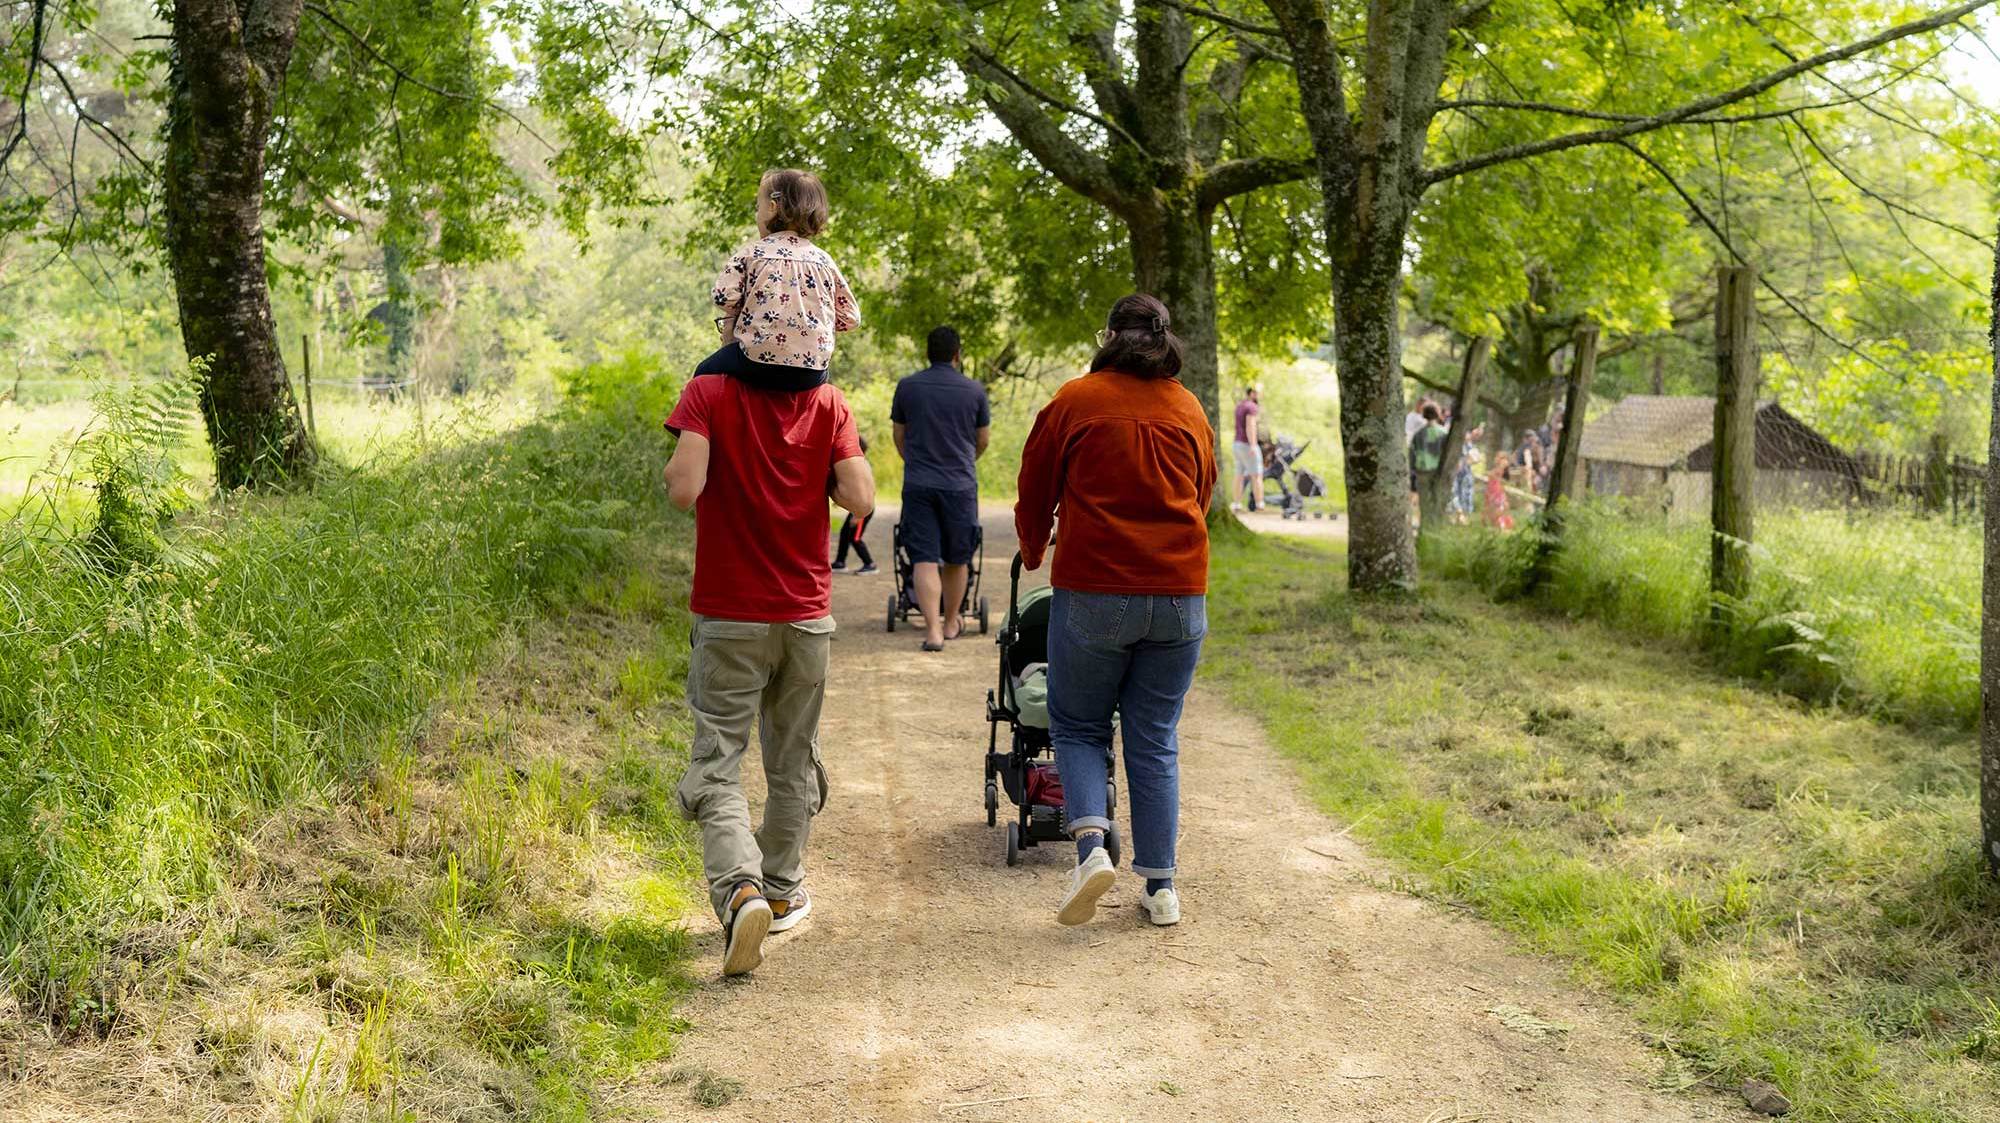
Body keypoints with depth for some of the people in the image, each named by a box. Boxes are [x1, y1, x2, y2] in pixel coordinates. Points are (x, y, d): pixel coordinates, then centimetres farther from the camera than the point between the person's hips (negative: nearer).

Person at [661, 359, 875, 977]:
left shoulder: (709, 392, -10)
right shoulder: (828, 403, -3)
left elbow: (683, 489, -21)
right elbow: (860, 497, -10)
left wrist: (675, 467, 2)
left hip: (729, 618, -2)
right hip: (807, 613, 3)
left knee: (717, 766, 1)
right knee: (793, 761, 18)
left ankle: (740, 890, -20)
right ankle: (783, 890, 31)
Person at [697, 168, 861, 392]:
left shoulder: (751, 253, 1)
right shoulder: (824, 261, 11)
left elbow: (722, 296, -10)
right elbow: (850, 318, 12)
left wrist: (730, 322, 10)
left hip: (760, 362, -3)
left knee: (705, 373, 21)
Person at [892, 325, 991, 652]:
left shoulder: (907, 387, 0)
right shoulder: (974, 391, -1)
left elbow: (899, 436, 12)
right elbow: (984, 439, 10)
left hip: (918, 484, 0)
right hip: (960, 484, 0)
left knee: (924, 558, -1)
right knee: (957, 558, 15)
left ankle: (933, 629, -13)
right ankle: (951, 622, 28)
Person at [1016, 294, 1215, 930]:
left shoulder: (1076, 401, 0)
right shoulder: (1190, 412, 10)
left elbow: (1034, 495, 7)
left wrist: (1033, 555, 26)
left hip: (1092, 592, -3)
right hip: (1180, 593, 3)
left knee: (1077, 726, 12)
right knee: (1155, 740, 10)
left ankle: (1090, 845, -10)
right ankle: (1160, 886, 10)